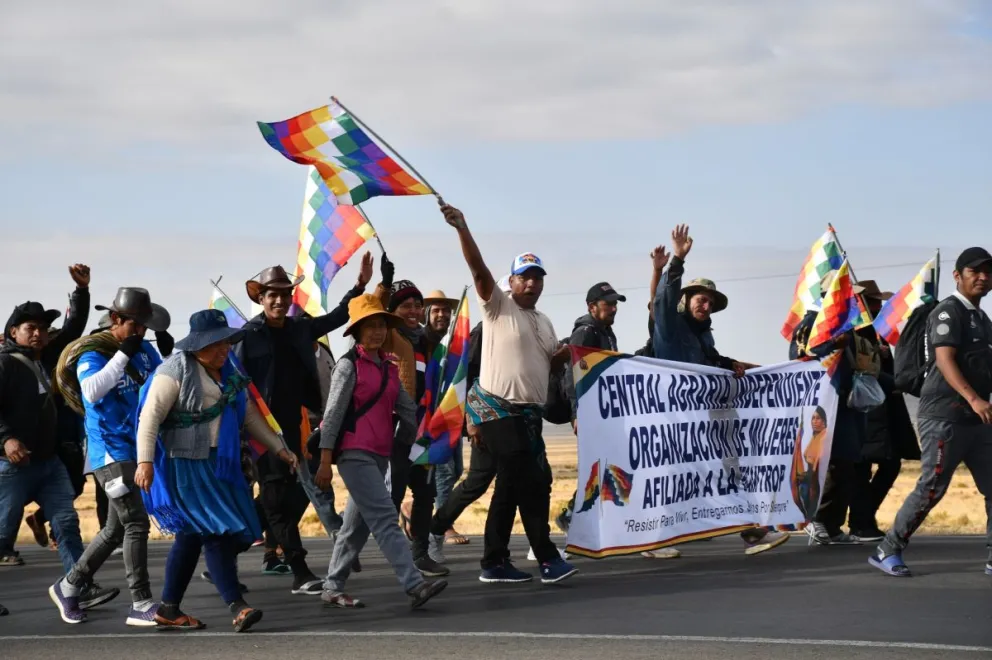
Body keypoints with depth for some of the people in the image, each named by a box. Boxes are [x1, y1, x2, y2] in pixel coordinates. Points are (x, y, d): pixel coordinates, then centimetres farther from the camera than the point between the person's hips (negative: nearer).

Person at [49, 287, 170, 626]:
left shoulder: (144, 349, 8)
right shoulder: (92, 353, -12)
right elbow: (91, 390, -31)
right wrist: (123, 355, -27)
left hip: (138, 449, 8)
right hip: (111, 453, -8)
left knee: (116, 529, 14)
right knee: (136, 523, -13)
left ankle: (67, 587, 27)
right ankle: (141, 606, -10)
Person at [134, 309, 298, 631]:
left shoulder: (229, 373, 15)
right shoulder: (176, 370, -9)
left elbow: (249, 415, 21)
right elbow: (150, 416, -14)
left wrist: (280, 449, 16)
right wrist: (145, 462, -22)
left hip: (217, 465, 8)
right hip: (184, 465, -8)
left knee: (192, 536, 7)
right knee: (215, 531, -15)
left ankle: (169, 611, 14)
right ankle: (237, 607, -18)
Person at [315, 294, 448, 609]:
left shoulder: (389, 368, 14)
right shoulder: (349, 366, -5)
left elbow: (408, 411, 20)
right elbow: (332, 414, -8)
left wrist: (402, 444, 17)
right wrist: (325, 461, -12)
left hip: (380, 456, 8)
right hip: (354, 454, -8)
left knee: (357, 526, 11)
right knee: (384, 517, -16)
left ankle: (333, 588, 20)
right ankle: (415, 585, -26)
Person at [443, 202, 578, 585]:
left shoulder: (544, 323, 20)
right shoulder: (497, 307, -2)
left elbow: (550, 367, 25)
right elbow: (479, 269, -17)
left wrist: (563, 357, 2)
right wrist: (462, 229, -32)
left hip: (528, 413, 8)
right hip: (498, 409, -8)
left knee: (512, 487, 9)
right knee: (531, 483, -10)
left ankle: (495, 563, 14)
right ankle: (547, 559, -6)